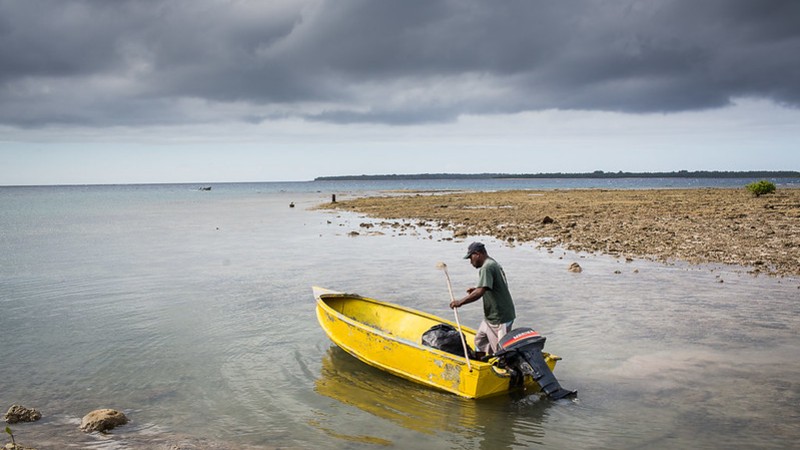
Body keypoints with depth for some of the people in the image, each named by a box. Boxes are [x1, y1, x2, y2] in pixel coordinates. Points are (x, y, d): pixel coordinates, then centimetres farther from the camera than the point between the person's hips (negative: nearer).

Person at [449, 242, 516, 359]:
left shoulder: (486, 268, -18)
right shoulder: (495, 265, 13)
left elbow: (480, 293, -28)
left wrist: (460, 302, -20)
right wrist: (477, 289, 12)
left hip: (500, 319, -10)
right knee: (480, 340, 21)